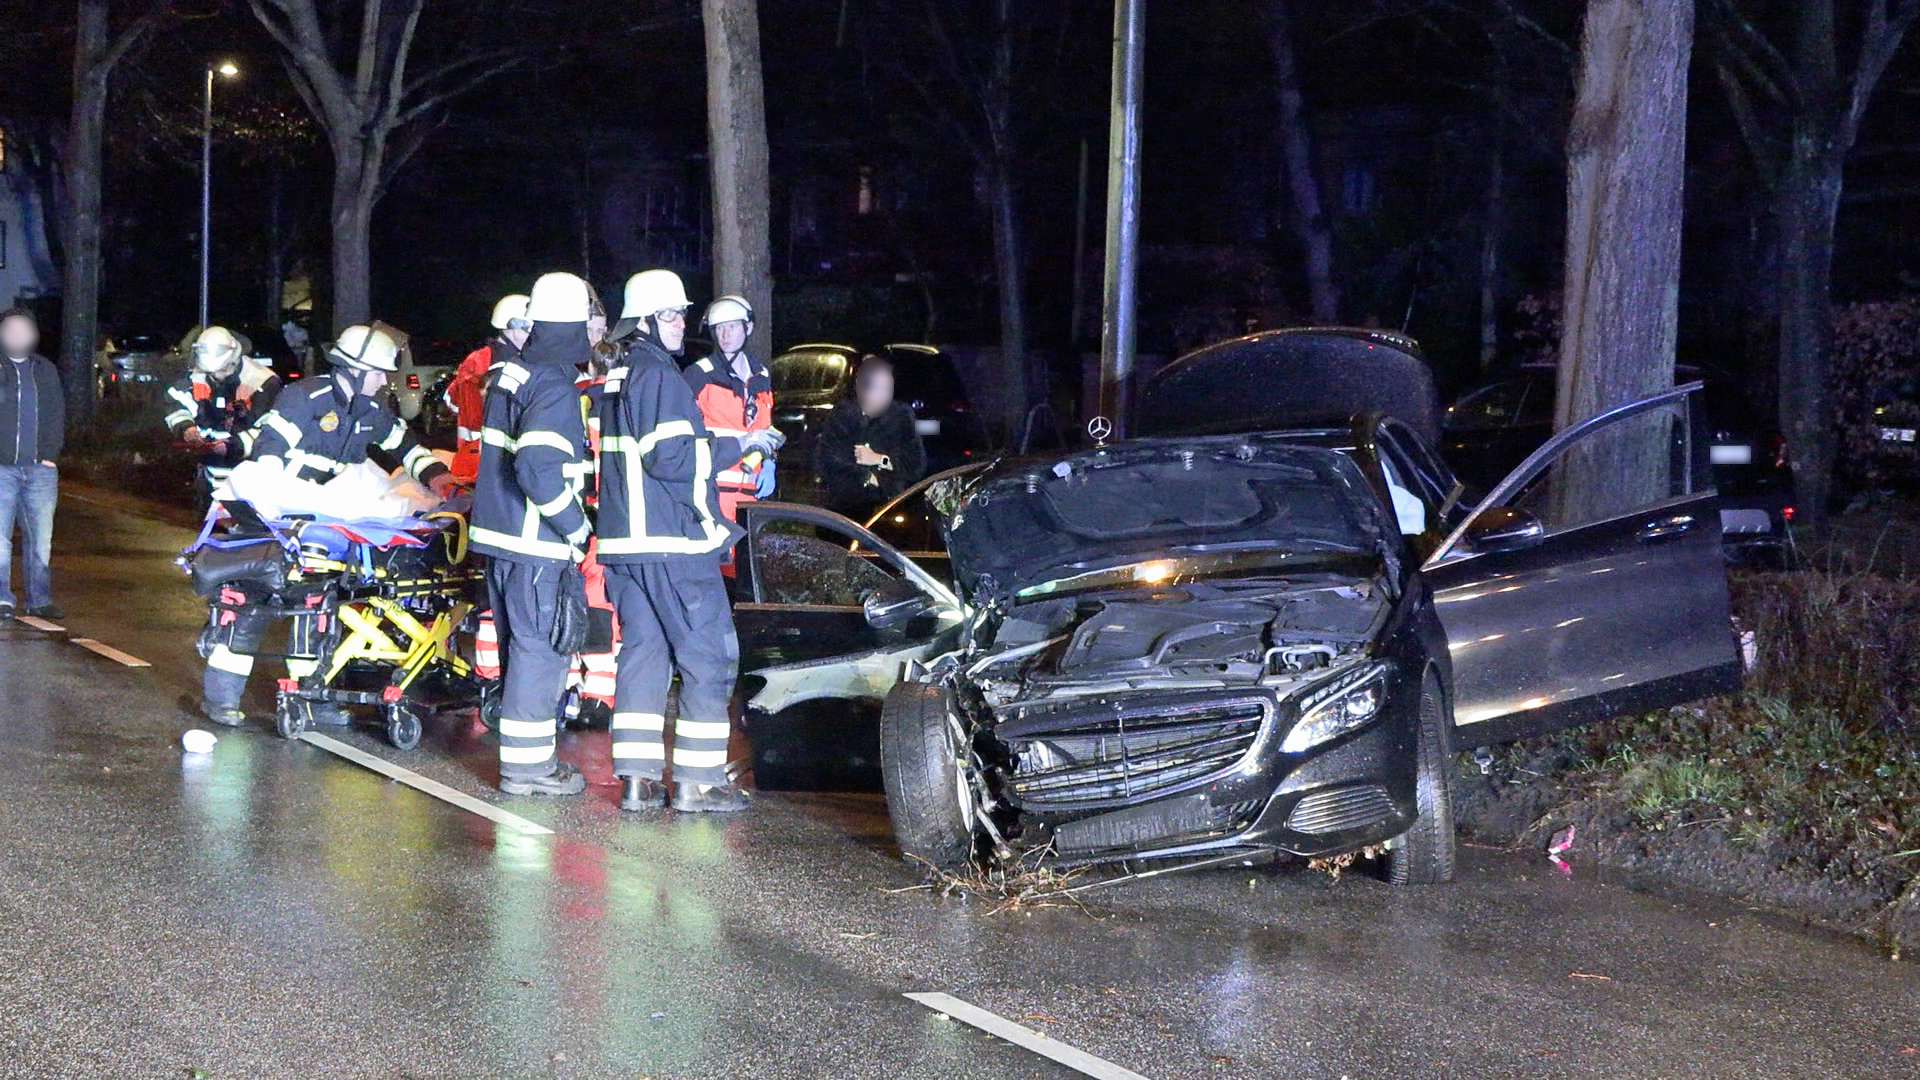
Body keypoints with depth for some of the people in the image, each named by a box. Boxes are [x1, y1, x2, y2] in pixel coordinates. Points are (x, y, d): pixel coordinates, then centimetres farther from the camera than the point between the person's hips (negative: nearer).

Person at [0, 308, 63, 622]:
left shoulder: (45, 370, 15)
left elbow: (57, 414, 14)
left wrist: (51, 453, 2)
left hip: (41, 468, 3)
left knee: (40, 539, 4)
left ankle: (40, 600, 8)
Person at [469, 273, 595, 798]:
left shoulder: (510, 372, 12)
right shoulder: (554, 385, -17)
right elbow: (540, 470, -26)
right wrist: (578, 528, -14)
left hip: (499, 533, 9)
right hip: (535, 541, -9)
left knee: (521, 644, 17)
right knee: (541, 647, -2)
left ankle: (527, 755, 26)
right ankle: (526, 765, 2)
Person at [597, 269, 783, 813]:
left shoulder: (617, 376, 17)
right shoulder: (657, 375, -13)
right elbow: (670, 456, -20)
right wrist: (739, 443, -11)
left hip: (625, 541, 9)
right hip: (673, 542, -9)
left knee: (642, 651, 10)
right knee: (708, 656, -3)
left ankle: (637, 777, 8)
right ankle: (697, 779, -3)